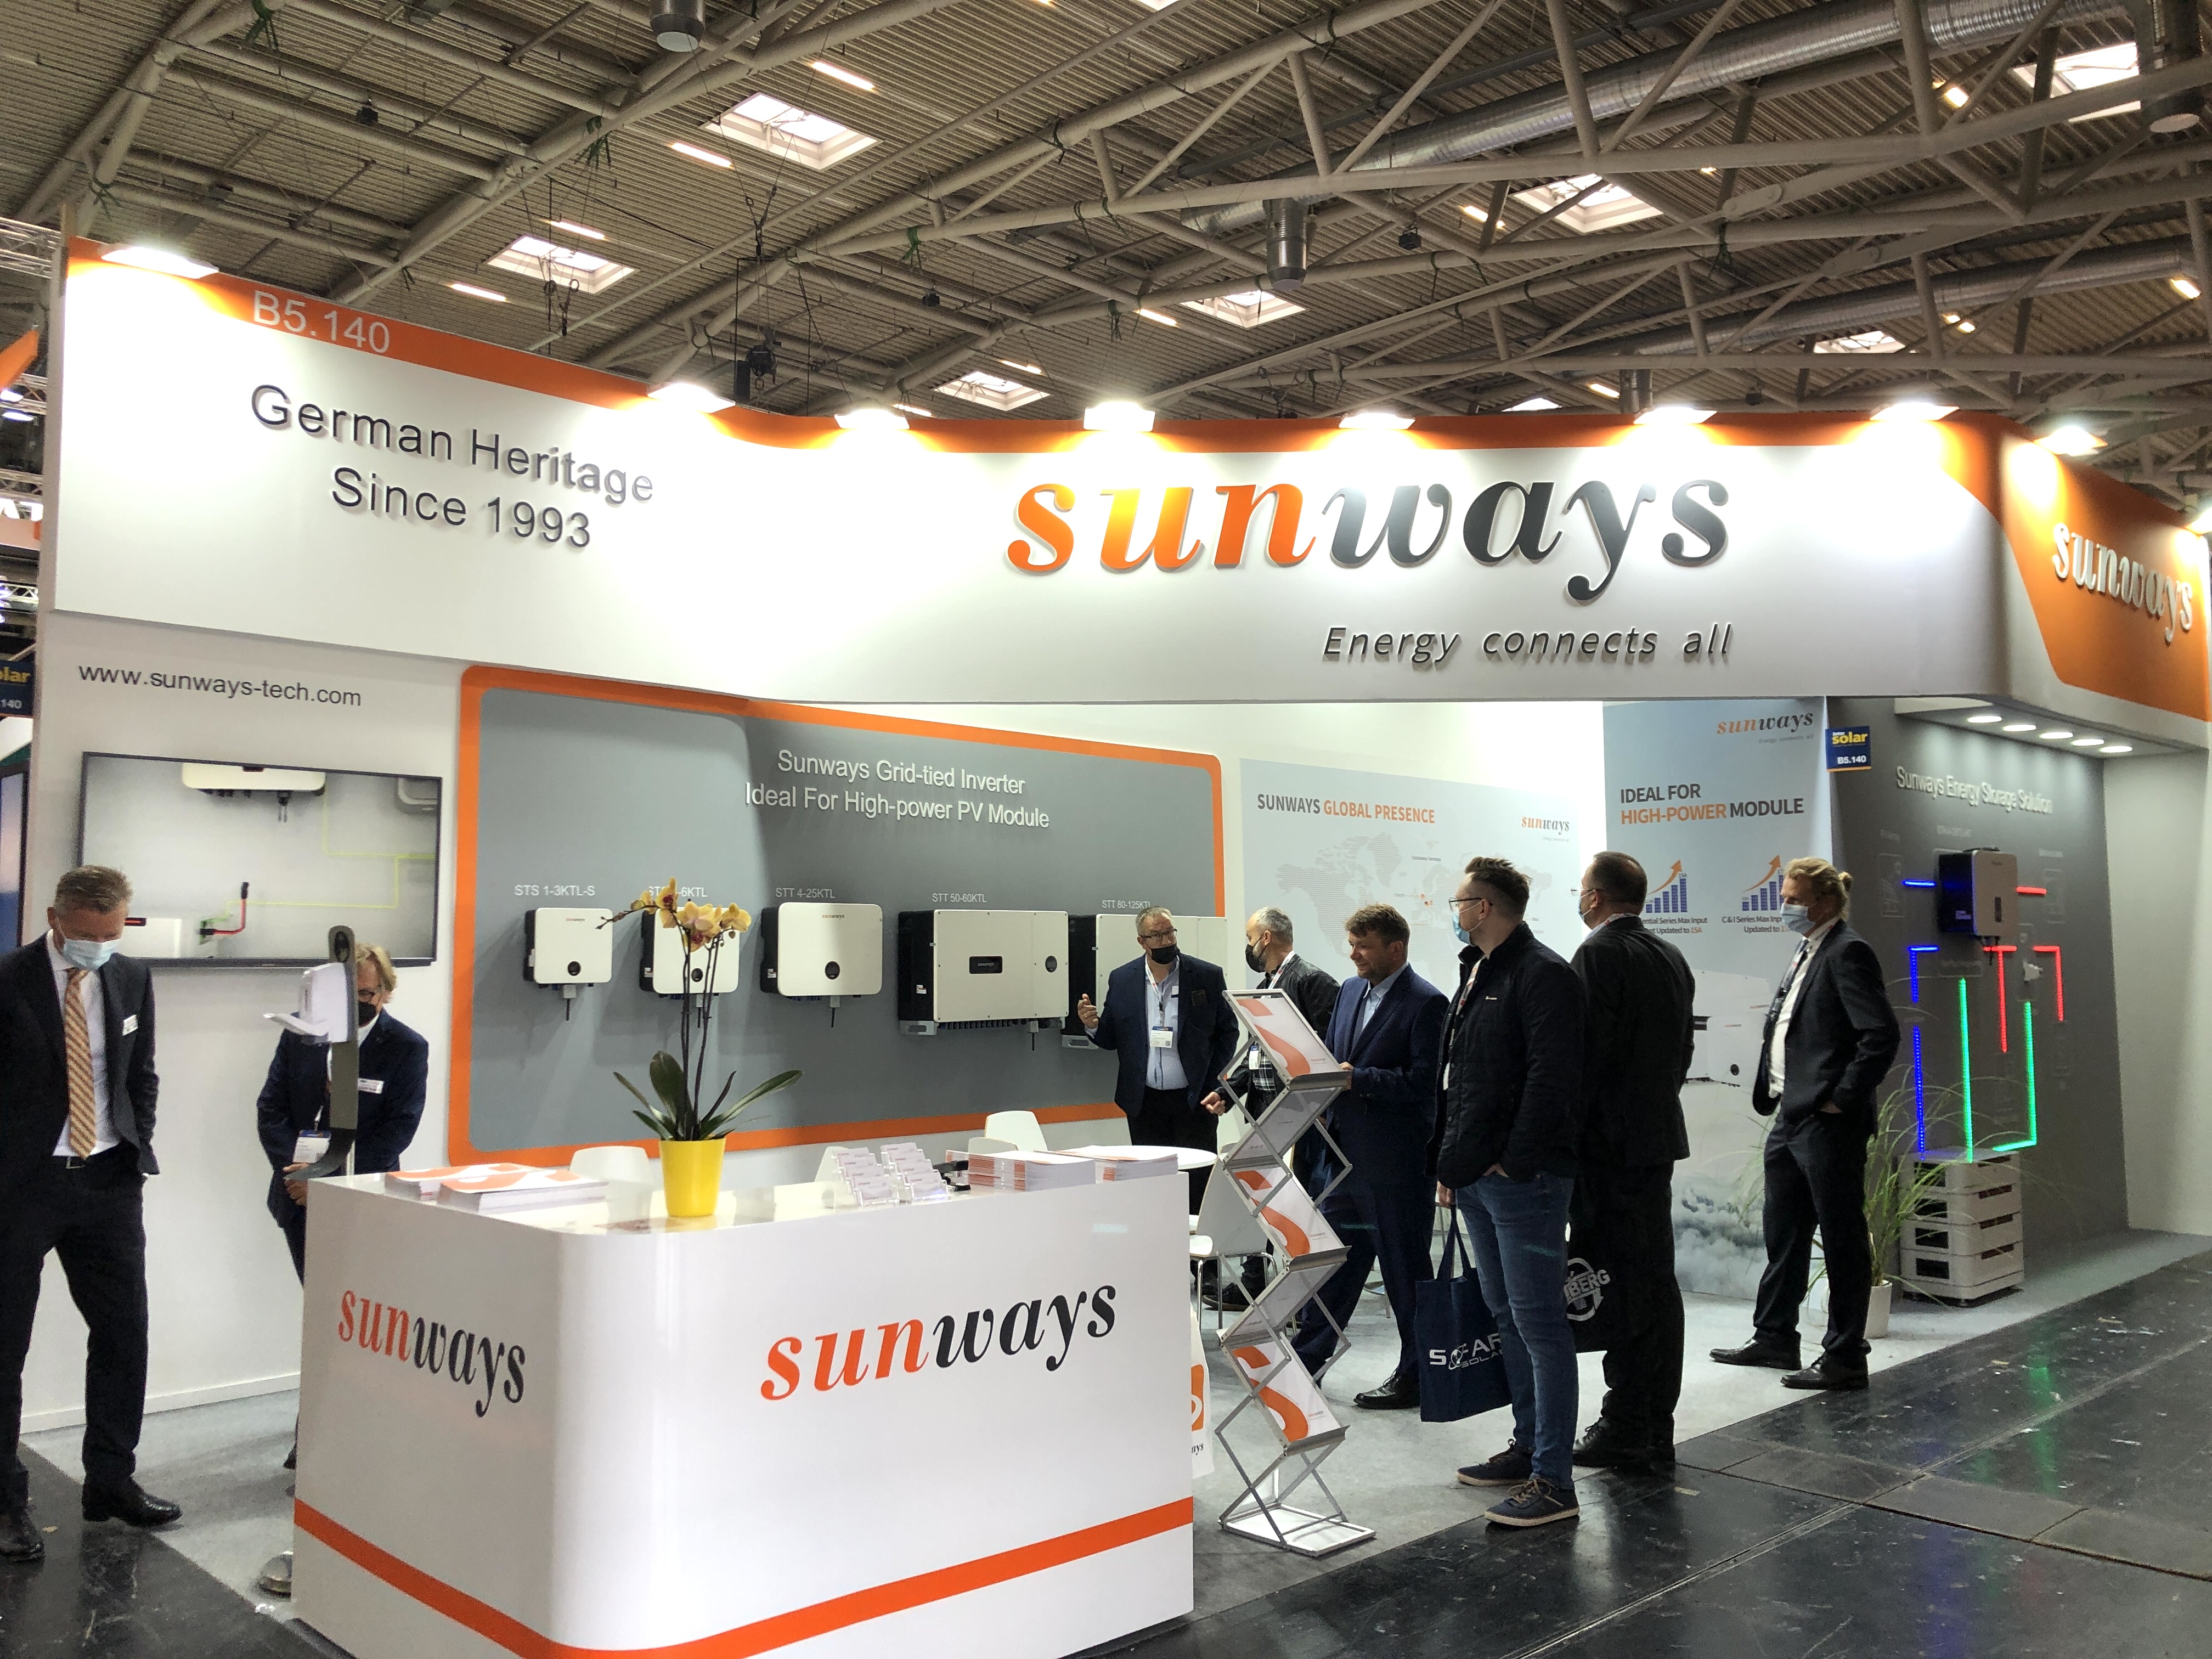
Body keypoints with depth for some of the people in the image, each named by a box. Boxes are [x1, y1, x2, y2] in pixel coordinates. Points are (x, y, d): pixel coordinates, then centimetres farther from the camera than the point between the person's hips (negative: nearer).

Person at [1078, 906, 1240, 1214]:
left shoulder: (1209, 976, -2)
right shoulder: (1122, 980, 4)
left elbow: (1228, 1031, 1)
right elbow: (1111, 1039, 9)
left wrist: (1215, 1085, -7)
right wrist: (1093, 1025, -13)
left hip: (1194, 1100, -2)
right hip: (1145, 1103, 2)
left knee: (1198, 1184, 0)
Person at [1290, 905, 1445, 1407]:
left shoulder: (1425, 1003, -12)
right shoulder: (1351, 990, 12)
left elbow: (1421, 1082, -19)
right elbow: (1332, 1057, 19)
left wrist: (1357, 1078, -21)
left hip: (1395, 1163, -7)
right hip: (1345, 1155, 7)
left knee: (1405, 1269, 5)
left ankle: (1414, 1377, 19)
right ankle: (1304, 1360, 26)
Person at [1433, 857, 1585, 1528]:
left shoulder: (1542, 975, -12)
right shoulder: (1477, 976, 17)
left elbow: (1551, 1077, -20)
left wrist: (1513, 1162, -19)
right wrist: (1450, 1160, 15)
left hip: (1523, 1178, -10)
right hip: (1476, 1179, 10)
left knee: (1539, 1323, -6)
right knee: (1508, 1318, 17)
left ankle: (1554, 1482, -1)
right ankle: (1529, 1446, 29)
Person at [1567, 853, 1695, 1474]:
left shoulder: (1599, 954, -13)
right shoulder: (1672, 959, 13)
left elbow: (1586, 1054, -18)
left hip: (1610, 1144, -9)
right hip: (1659, 1134, 9)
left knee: (1623, 1288, -5)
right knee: (1656, 1280, 12)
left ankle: (1627, 1432, 0)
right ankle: (1656, 1431, 20)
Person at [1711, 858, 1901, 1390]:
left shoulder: (1848, 953, -13)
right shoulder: (1806, 955, 16)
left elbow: (1882, 1034, -21)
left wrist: (1842, 1100, -18)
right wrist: (1771, 1095, 14)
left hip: (1828, 1125, -10)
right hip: (1790, 1119, 10)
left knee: (1842, 1238, 1)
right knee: (1783, 1234, 18)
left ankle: (1845, 1359, 11)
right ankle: (1774, 1339, 30)